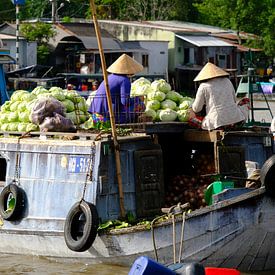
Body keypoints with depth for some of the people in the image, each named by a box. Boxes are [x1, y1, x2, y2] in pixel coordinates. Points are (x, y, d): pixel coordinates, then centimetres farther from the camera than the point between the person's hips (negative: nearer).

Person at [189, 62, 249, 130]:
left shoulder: (203, 86, 1)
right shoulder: (227, 81, 14)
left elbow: (196, 109, 4)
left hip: (217, 122, -3)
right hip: (234, 119, 3)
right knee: (245, 101, 31)